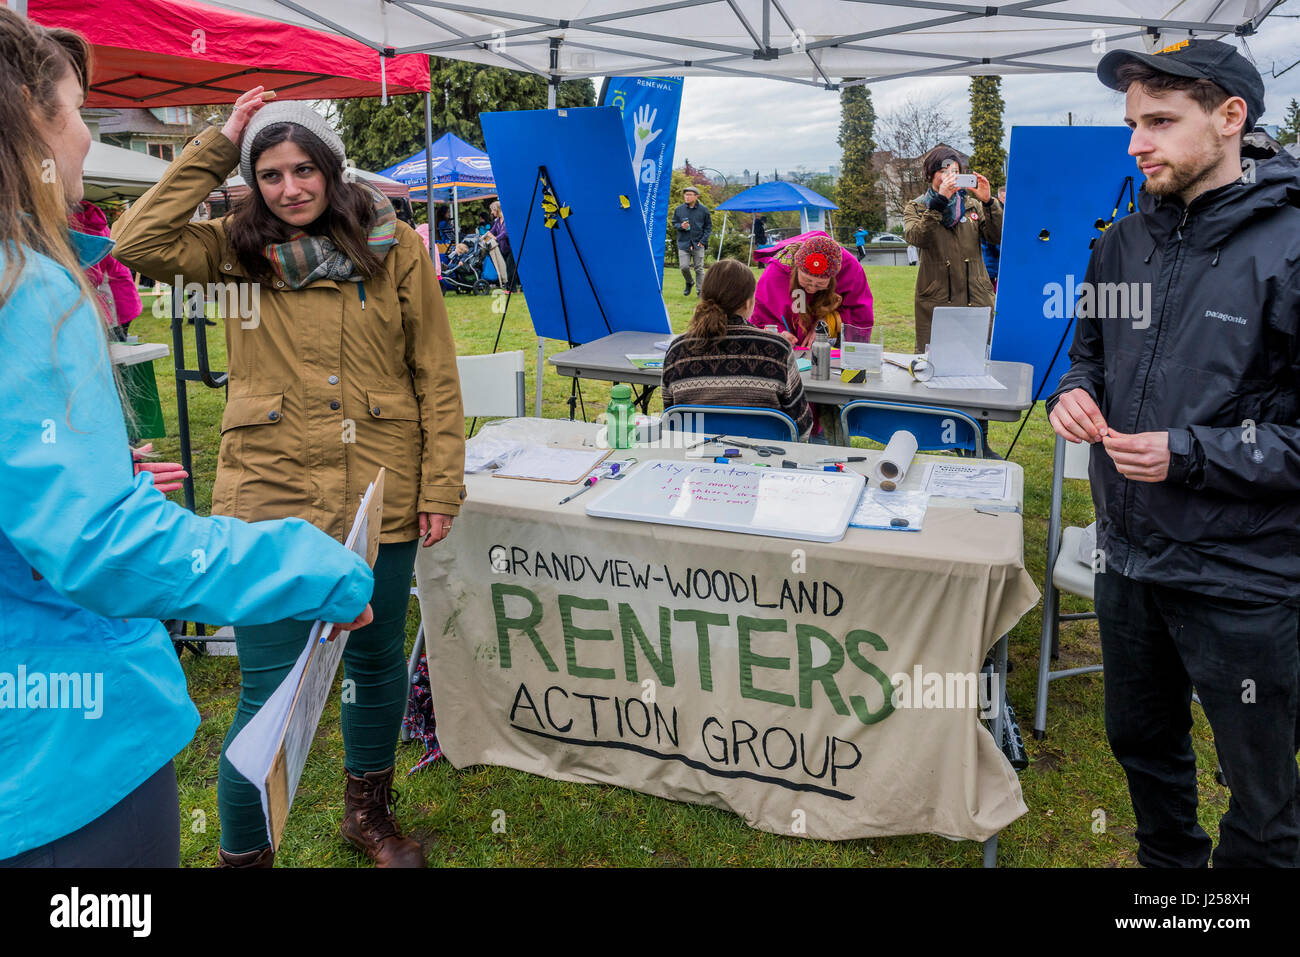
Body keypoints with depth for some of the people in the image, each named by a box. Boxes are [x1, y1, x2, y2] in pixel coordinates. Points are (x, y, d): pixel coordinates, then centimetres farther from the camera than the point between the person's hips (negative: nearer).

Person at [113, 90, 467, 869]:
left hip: (380, 498, 1)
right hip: (270, 498, 0)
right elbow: (139, 243, -12)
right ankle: (243, 852, 26)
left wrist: (441, 487, -4)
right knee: (269, 694, 3)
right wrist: (217, 147, -7)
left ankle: (369, 813, 42)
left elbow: (437, 376, 0)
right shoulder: (240, 251, 5)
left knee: (376, 665, 17)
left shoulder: (394, 247, 0)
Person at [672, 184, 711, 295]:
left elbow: (708, 226, 7)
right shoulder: (679, 209, 3)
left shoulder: (703, 210, 0)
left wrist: (703, 241, -4)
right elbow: (674, 223, 13)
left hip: (698, 244, -1)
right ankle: (690, 283, 24)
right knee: (684, 267, -6)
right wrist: (681, 226, -10)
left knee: (699, 268, 0)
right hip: (683, 243, 1)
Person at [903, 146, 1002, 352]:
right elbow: (915, 237, -14)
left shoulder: (973, 205, 15)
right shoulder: (915, 207, 8)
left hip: (976, 299, 3)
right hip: (934, 302, -2)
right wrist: (939, 201, -22)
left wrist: (989, 202, -12)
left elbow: (998, 237, 2)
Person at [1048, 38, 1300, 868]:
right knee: (1143, 743, 25)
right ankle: (1167, 864, 49)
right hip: (1130, 554, 6)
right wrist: (1076, 391, -4)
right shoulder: (1125, 243, 3)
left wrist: (1192, 454, -24)